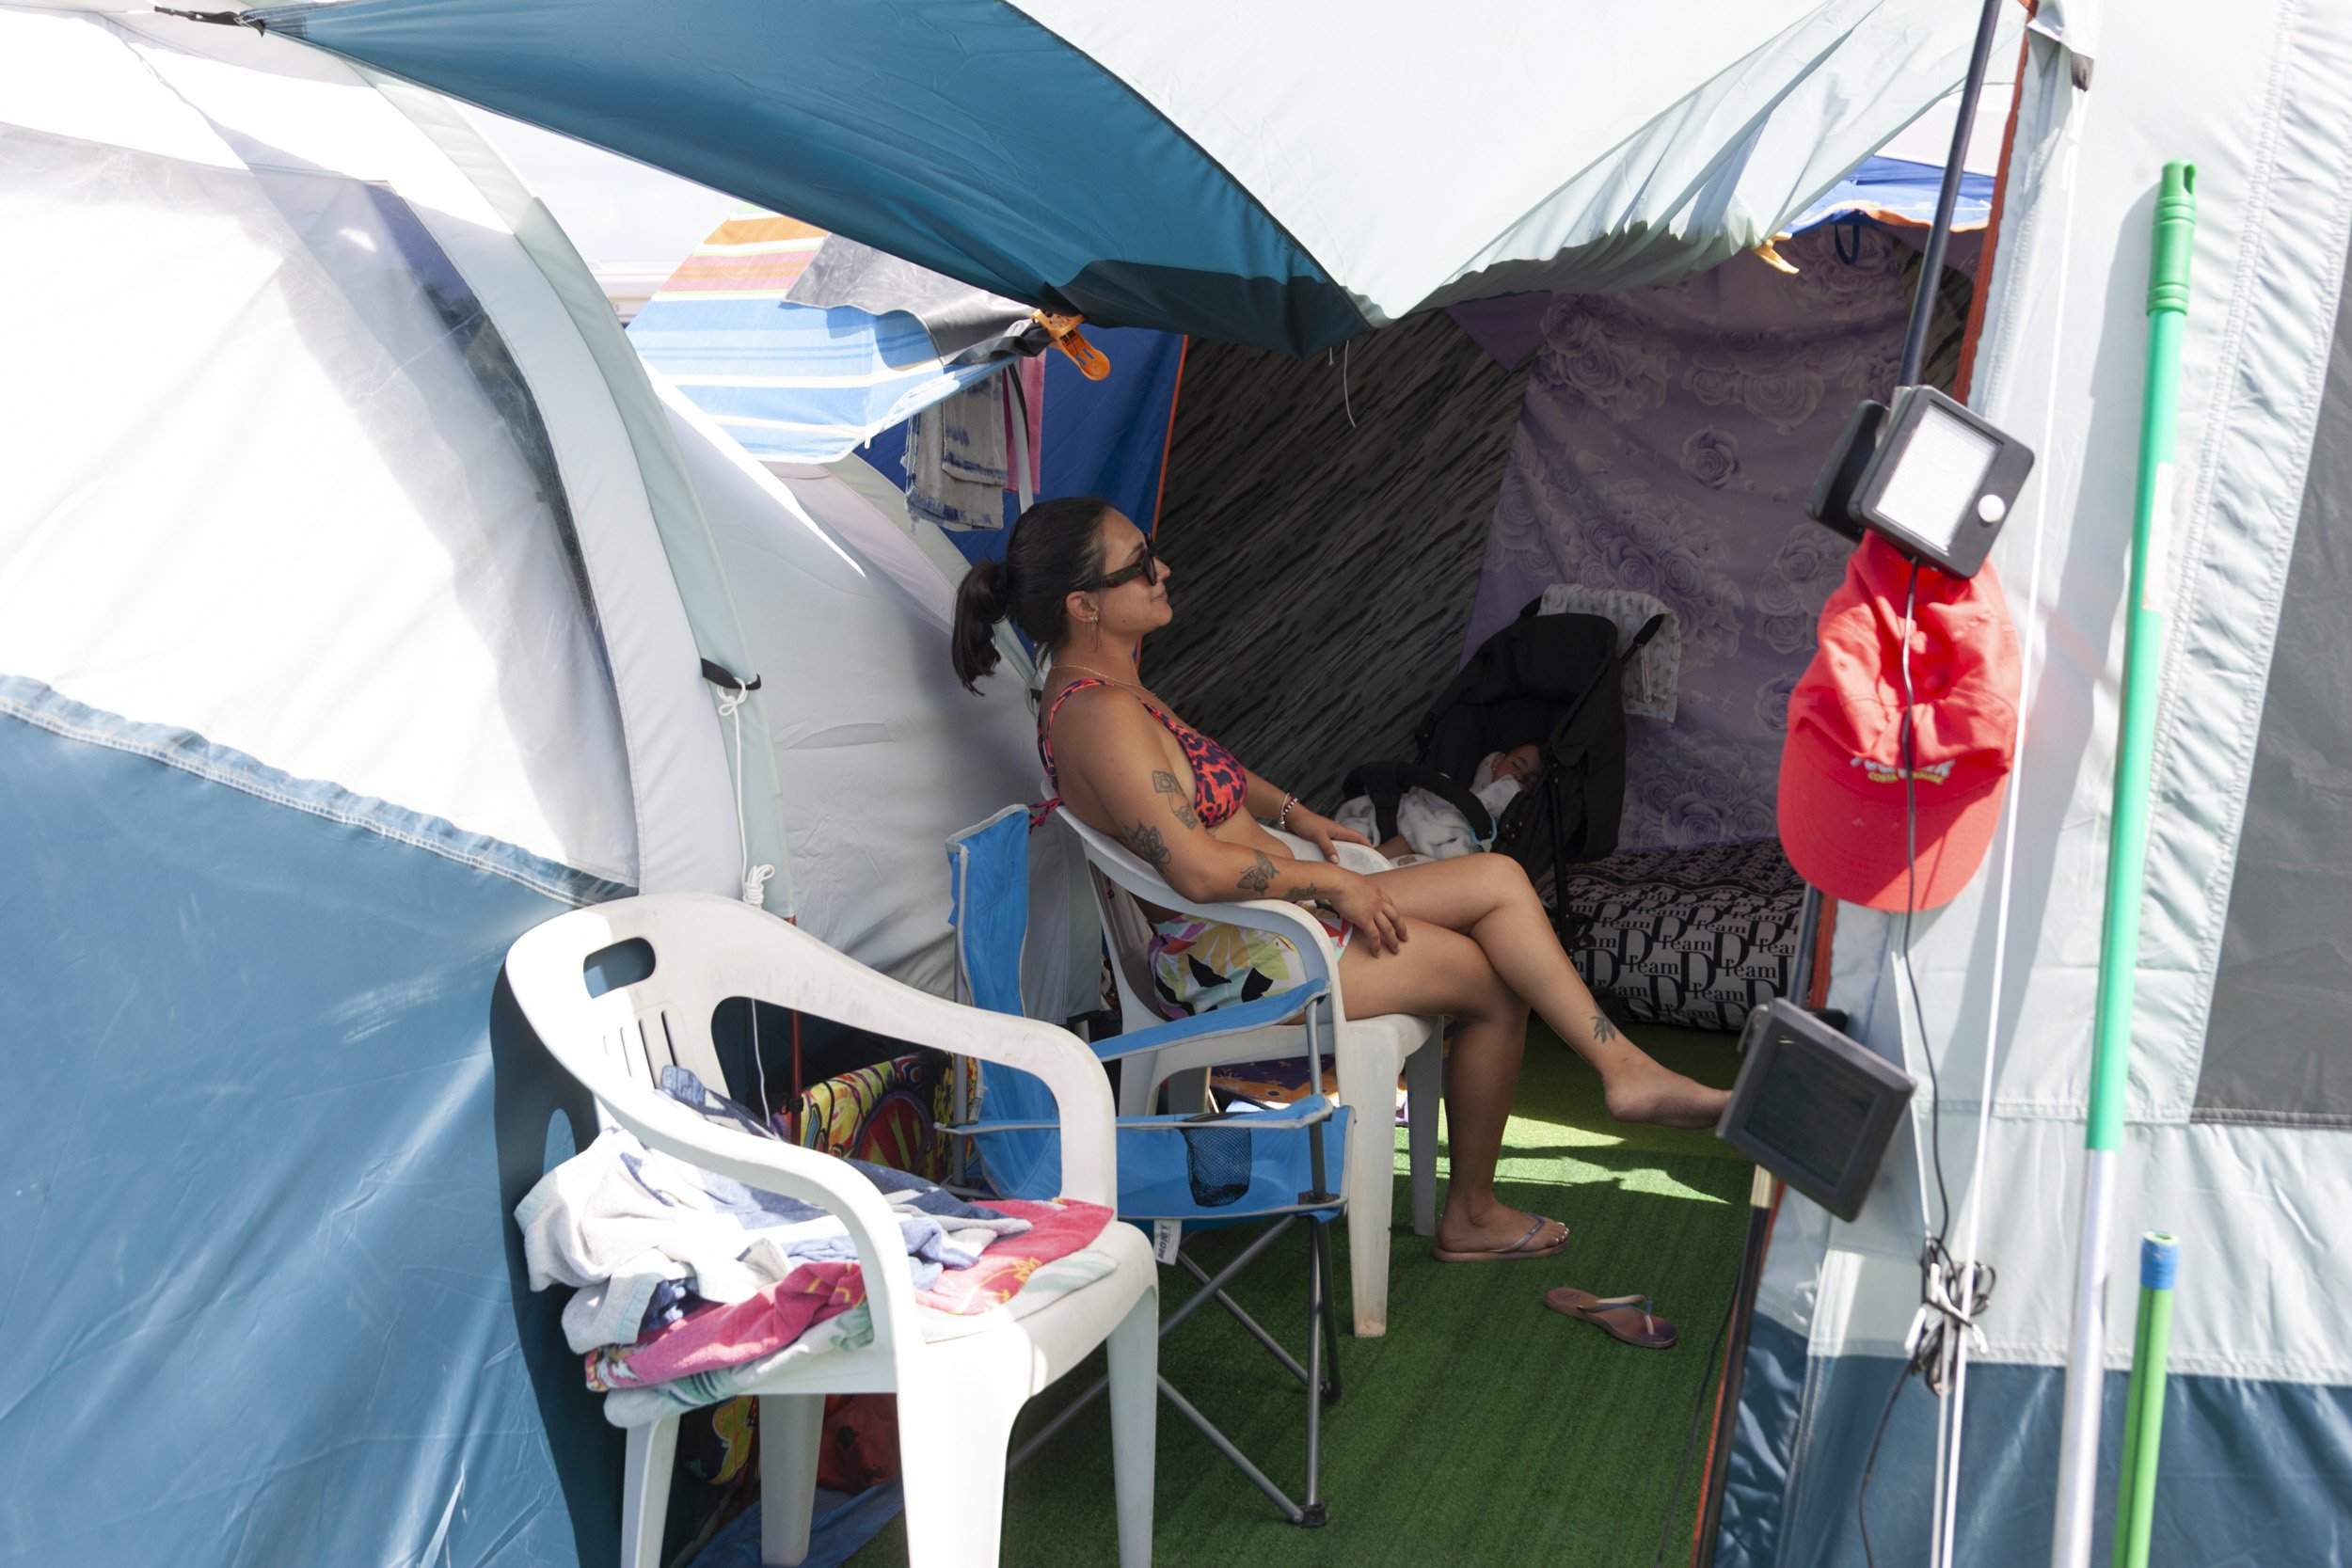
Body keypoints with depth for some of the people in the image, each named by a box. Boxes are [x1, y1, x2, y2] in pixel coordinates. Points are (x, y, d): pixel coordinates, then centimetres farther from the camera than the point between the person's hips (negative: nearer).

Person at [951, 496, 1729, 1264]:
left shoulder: (1109, 686, 9)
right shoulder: (1097, 715, -24)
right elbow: (1198, 868, -30)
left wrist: (1298, 815, 13)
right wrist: (1332, 883, -17)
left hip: (1256, 914, 10)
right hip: (1227, 960, -10)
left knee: (1498, 879, 3)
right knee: (1494, 981, 1)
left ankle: (1623, 1066, 7)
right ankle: (1471, 1215, 17)